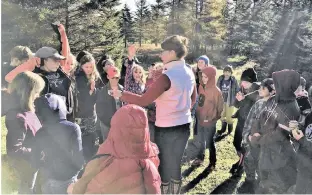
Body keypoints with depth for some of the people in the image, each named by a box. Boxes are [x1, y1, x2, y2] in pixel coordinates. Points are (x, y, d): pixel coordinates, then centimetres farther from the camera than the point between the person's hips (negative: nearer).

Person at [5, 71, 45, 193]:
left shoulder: (25, 109, -9)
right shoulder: (18, 117, -35)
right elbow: (14, 150, -31)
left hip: (31, 160, 7)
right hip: (25, 163, -7)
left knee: (28, 187, 31)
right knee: (27, 189, 20)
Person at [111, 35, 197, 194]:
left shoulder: (167, 76, -21)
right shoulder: (189, 72, 2)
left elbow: (143, 100, -21)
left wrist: (121, 95, -10)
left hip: (166, 129, -7)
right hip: (184, 125, 7)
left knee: (163, 166, 11)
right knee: (175, 164, 20)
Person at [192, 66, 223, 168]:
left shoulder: (216, 91, -17)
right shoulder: (201, 87, 0)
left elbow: (219, 108, -9)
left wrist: (211, 119, -9)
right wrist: (198, 114, 6)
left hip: (210, 122, -6)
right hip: (200, 119, 6)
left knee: (209, 142, 8)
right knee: (201, 141, 21)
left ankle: (212, 162, 27)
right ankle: (200, 158, 40)